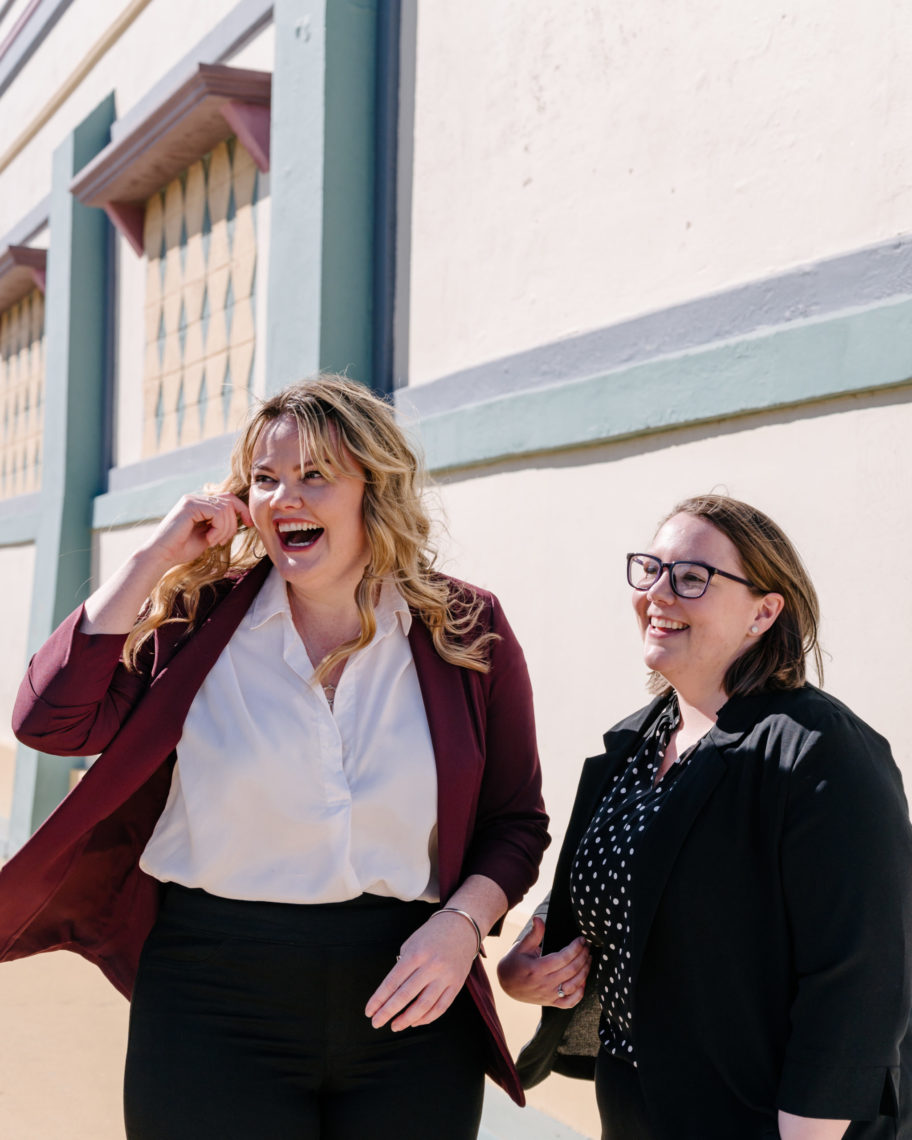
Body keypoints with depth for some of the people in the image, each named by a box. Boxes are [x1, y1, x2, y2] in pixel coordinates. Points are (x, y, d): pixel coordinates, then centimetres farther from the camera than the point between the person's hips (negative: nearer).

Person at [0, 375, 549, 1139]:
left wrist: (465, 921, -11)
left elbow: (514, 820, 7)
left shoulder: (467, 632, 0)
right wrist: (155, 559, -10)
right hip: (213, 1005, -1)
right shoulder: (199, 617, -1)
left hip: (408, 1011, 1)